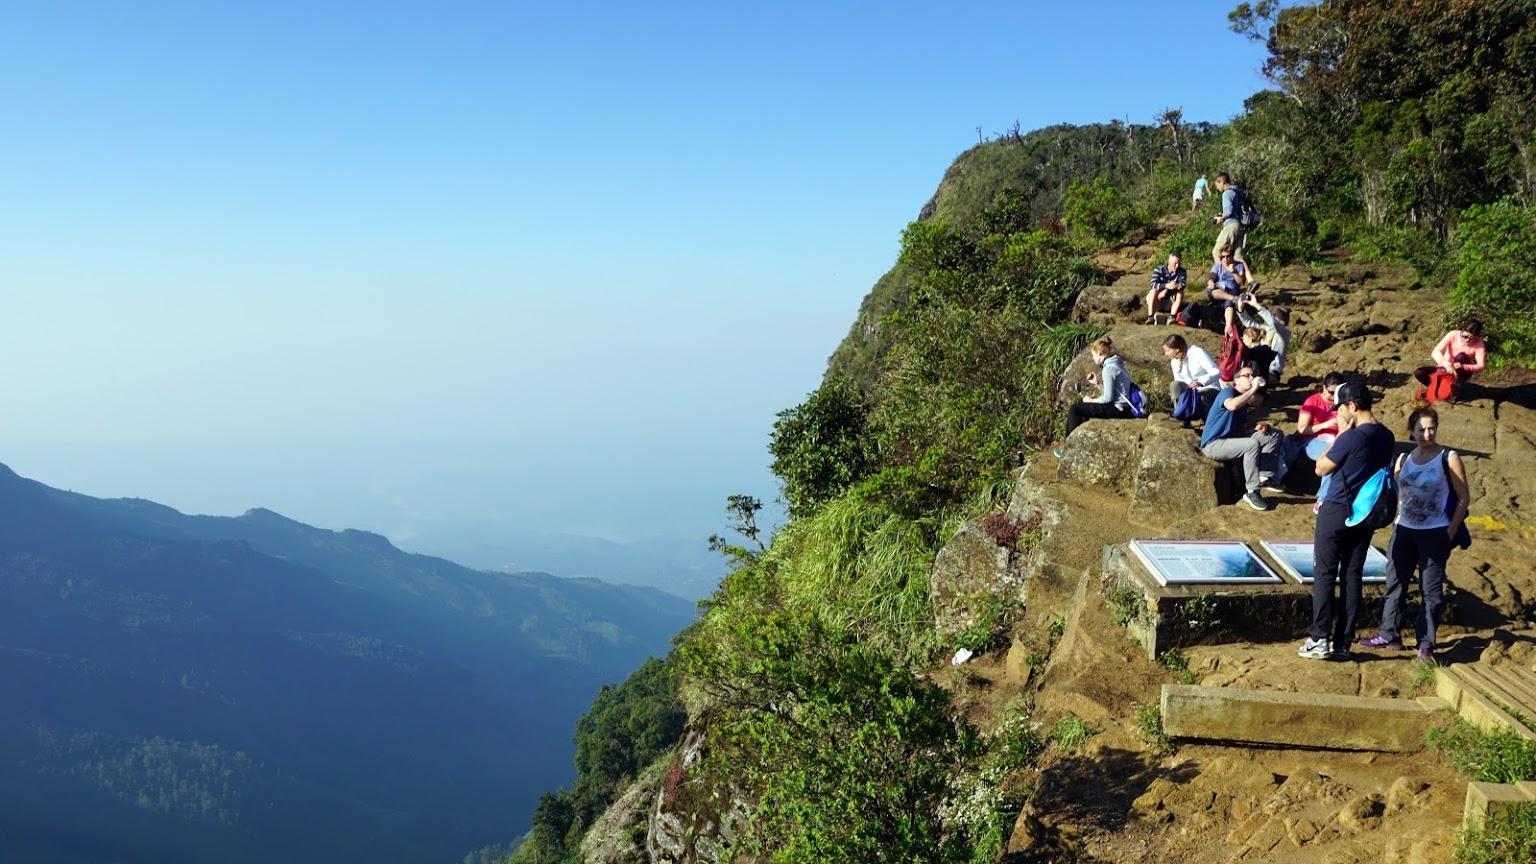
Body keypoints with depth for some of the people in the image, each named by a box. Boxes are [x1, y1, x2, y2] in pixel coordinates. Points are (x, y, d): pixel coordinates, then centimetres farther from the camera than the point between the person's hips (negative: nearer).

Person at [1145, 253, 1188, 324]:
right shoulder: (1159, 269, -9)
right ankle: (1150, 317, -36)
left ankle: (1172, 317, -33)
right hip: (1157, 300, -1)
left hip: (1171, 299, 2)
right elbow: (1153, 284, -24)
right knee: (1153, 292, -31)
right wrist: (1166, 286, -44)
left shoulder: (1182, 272, -5)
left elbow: (1182, 284, -23)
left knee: (1180, 293, -25)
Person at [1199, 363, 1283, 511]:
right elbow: (1232, 406, -39)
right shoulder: (1227, 392, -13)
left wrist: (1257, 427, -2)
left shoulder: (1243, 399, 13)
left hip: (1231, 440, 10)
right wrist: (1253, 390, -31)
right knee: (1252, 444, -34)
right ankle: (1252, 492, -26)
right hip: (1213, 444, -10)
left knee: (1274, 435, 8)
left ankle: (1264, 477, 8)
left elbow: (1243, 427, 19)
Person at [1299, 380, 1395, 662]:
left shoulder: (1352, 437, -19)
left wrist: (1341, 434, -6)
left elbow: (1321, 468, -8)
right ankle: (1343, 644, 11)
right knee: (1352, 578, 8)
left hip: (1336, 513, -7)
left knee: (1324, 575, 1)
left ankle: (1320, 639, 0)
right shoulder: (1387, 437, 5)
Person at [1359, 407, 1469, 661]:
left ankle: (1426, 645, 8)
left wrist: (1451, 532, -8)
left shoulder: (1448, 459, -7)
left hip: (1434, 534, -5)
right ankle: (1389, 635, 22)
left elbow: (1463, 498, -5)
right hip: (1403, 530, 5)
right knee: (1395, 584, 10)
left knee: (1430, 590, 1)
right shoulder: (1403, 459, 6)